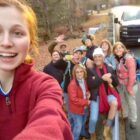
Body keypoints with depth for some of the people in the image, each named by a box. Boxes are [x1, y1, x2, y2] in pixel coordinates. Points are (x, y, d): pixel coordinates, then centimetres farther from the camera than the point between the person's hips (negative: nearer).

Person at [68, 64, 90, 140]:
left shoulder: (84, 81, 1)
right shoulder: (72, 84, -27)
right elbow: (73, 99, -30)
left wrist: (88, 94, -5)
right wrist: (86, 102, -23)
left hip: (85, 107, 8)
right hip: (76, 109, -8)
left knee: (83, 123, 29)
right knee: (78, 126, 3)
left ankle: (83, 133, 55)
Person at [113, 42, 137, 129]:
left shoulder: (129, 58, -21)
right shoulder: (117, 59, 0)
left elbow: (132, 74, -20)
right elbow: (117, 72, 6)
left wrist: (129, 87, -17)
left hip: (129, 84, -6)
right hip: (120, 84, 6)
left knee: (131, 102, 9)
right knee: (123, 101, 22)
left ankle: (133, 121, 26)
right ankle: (125, 115, 44)